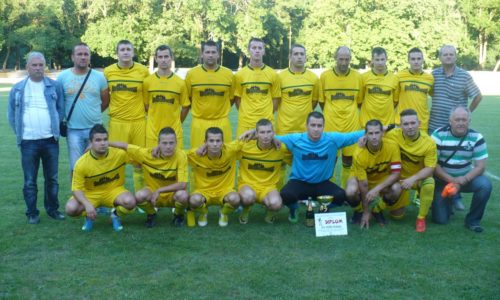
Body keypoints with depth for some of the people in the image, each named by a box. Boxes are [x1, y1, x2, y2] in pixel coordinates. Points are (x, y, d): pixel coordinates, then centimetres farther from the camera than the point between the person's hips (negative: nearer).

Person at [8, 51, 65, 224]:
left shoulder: (55, 86, 4)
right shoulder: (17, 89, 5)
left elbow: (61, 109, 9)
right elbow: (11, 115, 9)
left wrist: (55, 129, 3)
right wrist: (20, 133, 4)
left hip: (50, 140, 0)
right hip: (28, 142, 0)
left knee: (52, 178, 10)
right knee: (30, 181, 5)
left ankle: (52, 209, 22)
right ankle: (32, 213, 15)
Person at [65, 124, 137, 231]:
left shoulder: (119, 154, -16)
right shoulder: (81, 163, -19)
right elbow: (76, 189, -16)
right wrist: (87, 204, -32)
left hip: (114, 191, 0)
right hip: (90, 194, 0)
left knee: (130, 202, -32)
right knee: (71, 208, -27)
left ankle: (115, 215, 6)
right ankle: (89, 216, 10)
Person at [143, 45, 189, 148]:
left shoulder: (180, 82, 0)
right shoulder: (147, 81, 0)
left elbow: (185, 107, 7)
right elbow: (145, 105, 8)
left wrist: (177, 123, 7)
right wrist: (156, 118, 8)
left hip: (174, 131, 0)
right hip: (152, 131, 0)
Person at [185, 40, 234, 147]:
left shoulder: (229, 74, 2)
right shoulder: (191, 74, 0)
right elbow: (187, 99, 8)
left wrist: (221, 112, 7)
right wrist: (201, 112, 7)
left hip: (222, 123, 1)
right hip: (199, 123, -1)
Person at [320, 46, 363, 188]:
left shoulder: (357, 77, 1)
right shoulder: (324, 76, -2)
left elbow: (360, 102, 11)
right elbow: (321, 101, 7)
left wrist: (349, 114, 11)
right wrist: (331, 115, 9)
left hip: (352, 126, 1)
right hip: (330, 126, -1)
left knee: (348, 163, 11)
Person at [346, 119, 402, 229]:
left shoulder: (392, 147, -25)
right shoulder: (359, 154, -29)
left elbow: (396, 173, -23)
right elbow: (363, 185, -24)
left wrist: (377, 188, -37)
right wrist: (366, 212, -20)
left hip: (383, 180, 2)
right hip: (361, 178, -2)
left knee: (396, 189, -31)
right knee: (351, 191, -34)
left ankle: (378, 210, 1)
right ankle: (359, 210, 2)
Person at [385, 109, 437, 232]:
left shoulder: (429, 143, -24)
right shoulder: (393, 135, -22)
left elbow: (430, 168, -22)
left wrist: (413, 178, -39)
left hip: (420, 177, -1)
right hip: (400, 177, 1)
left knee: (429, 185, -37)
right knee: (396, 215, -1)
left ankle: (421, 218, -12)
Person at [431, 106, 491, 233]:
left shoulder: (476, 137, -10)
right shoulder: (439, 134, -14)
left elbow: (480, 166, -10)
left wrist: (465, 179, -28)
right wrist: (451, 180, -26)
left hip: (465, 178, 2)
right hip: (442, 179, -1)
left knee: (485, 185, -29)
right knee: (440, 219, -11)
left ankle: (473, 220, -7)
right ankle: (447, 201, 27)